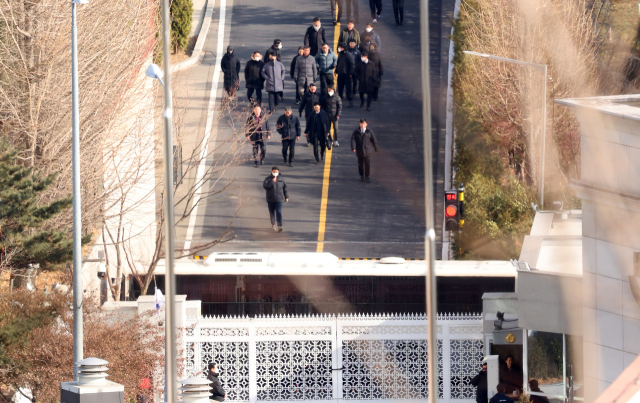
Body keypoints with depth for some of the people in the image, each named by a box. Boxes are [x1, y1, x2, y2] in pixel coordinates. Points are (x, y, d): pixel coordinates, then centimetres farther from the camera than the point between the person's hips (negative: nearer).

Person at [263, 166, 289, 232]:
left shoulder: (281, 179, 4)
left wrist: (286, 197, 9)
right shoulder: (268, 179, 1)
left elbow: (285, 188, 10)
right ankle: (273, 224, 29)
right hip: (270, 199, 1)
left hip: (279, 199, -1)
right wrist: (272, 182, -23)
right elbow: (265, 186, -15)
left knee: (279, 212, -12)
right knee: (272, 212, 10)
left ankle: (279, 226, -18)